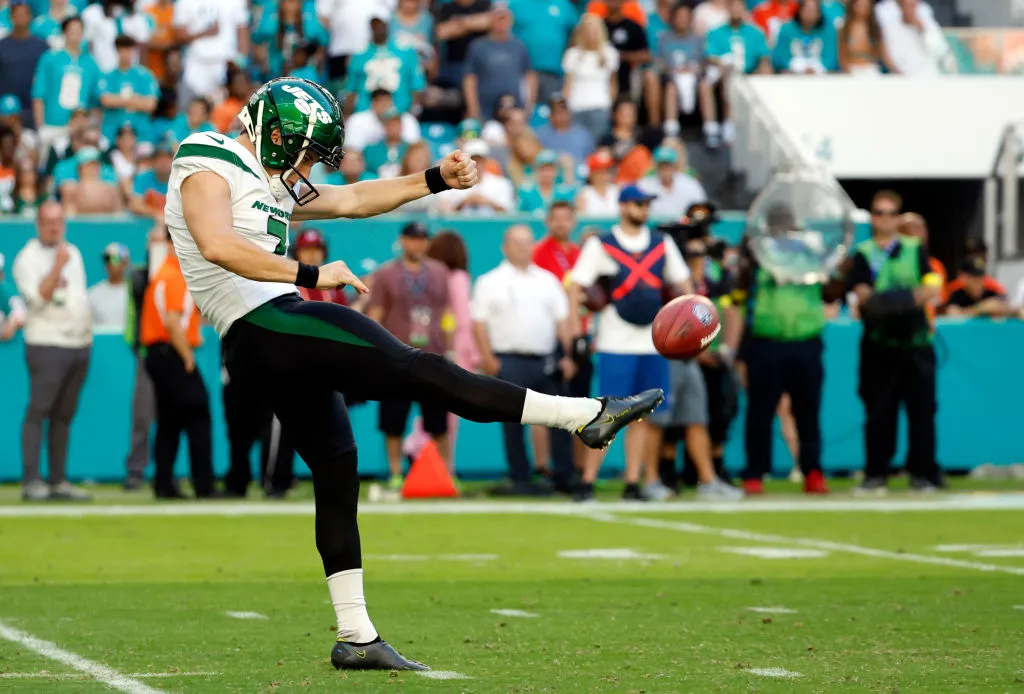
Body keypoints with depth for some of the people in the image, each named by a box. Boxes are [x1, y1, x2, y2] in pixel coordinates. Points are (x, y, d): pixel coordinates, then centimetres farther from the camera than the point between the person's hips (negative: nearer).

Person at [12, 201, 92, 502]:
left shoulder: (73, 253, 18)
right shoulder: (28, 258, -4)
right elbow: (38, 296, -16)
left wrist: (86, 332, 17)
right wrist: (58, 266, -23)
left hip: (79, 344, 7)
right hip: (47, 344, -7)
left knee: (65, 415, 7)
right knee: (38, 411, -10)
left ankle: (59, 482, 9)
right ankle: (32, 482, -12)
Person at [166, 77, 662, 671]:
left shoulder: (274, 185, 23)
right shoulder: (208, 171, -6)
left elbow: (353, 200, 26)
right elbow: (217, 244, -24)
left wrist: (438, 180, 17)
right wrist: (311, 276, -26)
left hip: (282, 342, 10)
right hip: (262, 327, -10)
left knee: (337, 473, 9)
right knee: (417, 371, -13)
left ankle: (356, 638, 13)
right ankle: (587, 415, -15)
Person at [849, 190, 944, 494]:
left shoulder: (915, 250, 11)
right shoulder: (863, 254, 8)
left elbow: (933, 287, 0)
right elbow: (862, 293, -5)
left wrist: (910, 298, -19)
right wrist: (875, 303, -26)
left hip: (915, 342, 1)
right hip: (878, 342, 0)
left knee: (921, 408, -2)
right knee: (878, 412, -1)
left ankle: (923, 472, 4)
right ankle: (875, 474, 6)